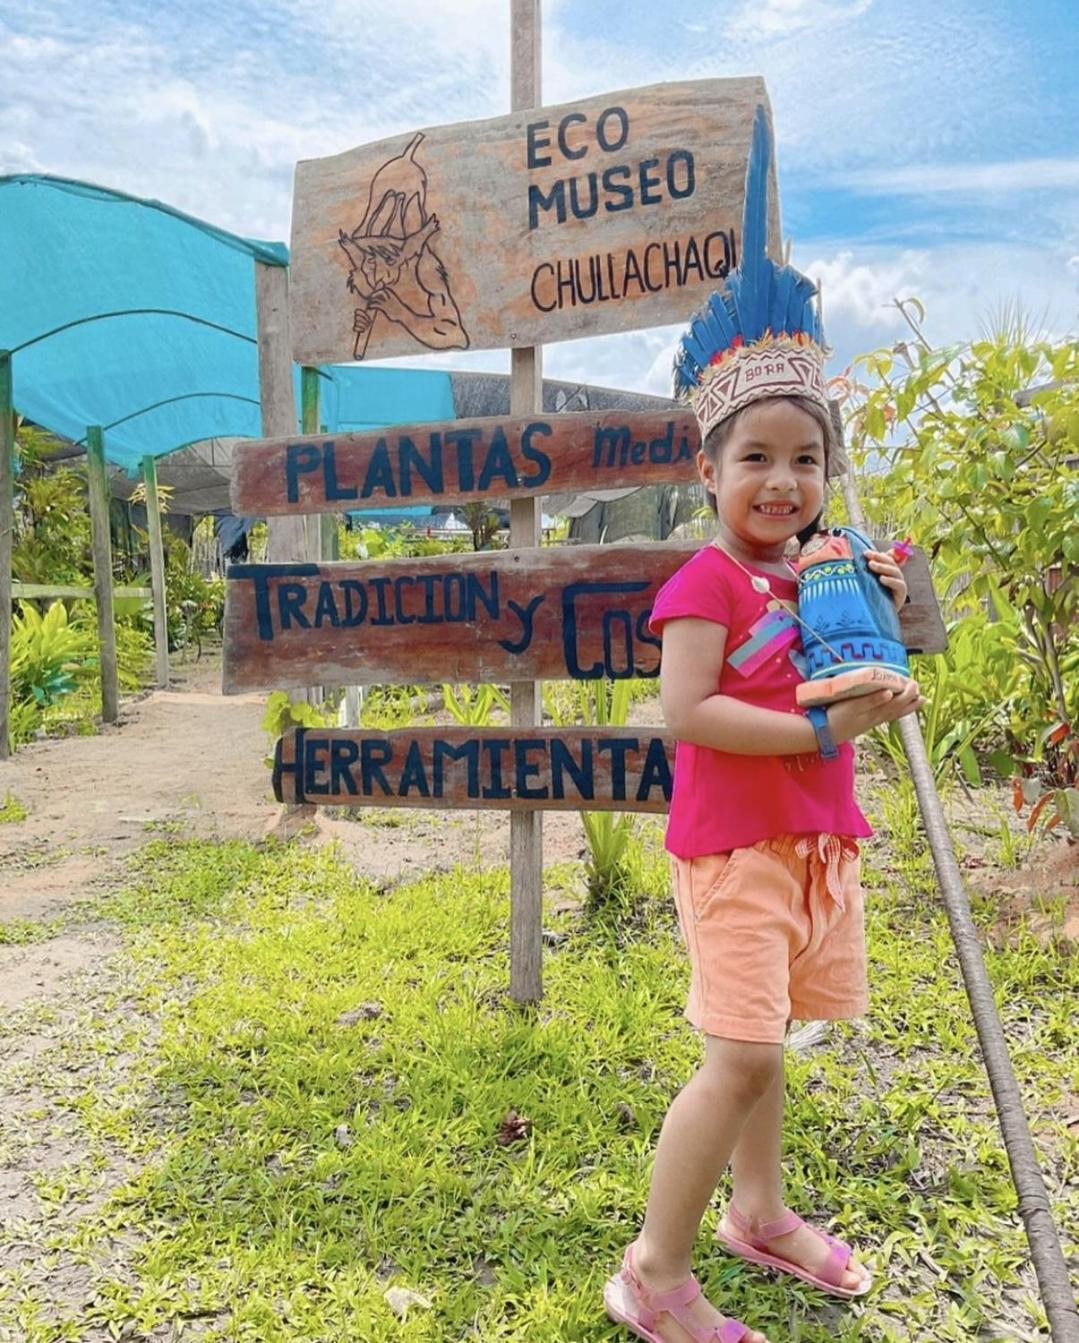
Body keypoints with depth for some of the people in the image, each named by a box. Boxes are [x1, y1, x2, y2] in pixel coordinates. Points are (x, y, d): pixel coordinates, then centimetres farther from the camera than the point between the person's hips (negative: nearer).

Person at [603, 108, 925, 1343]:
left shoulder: (814, 576, 11)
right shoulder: (705, 582, -14)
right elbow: (686, 711, -24)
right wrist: (823, 730, -23)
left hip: (816, 842, 8)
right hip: (735, 846, -8)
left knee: (762, 1041, 20)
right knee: (742, 1051, -10)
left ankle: (758, 1213, 39)